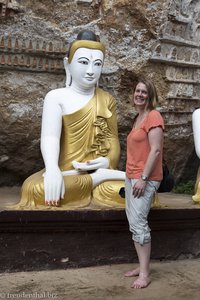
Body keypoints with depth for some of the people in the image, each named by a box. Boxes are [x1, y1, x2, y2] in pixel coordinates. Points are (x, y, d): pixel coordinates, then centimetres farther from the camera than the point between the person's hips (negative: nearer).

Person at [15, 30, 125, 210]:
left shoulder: (107, 100, 13)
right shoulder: (56, 97, 2)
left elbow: (113, 139, 9)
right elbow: (50, 135, -15)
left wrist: (108, 161, -15)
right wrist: (52, 169, -34)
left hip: (99, 169, 0)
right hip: (67, 173, 0)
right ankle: (104, 176, -24)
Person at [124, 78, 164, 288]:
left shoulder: (153, 116, -10)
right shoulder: (137, 118, 16)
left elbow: (155, 150, -17)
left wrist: (143, 178, -20)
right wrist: (131, 176, 14)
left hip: (145, 179, -9)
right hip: (131, 177, 9)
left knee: (138, 223, -11)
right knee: (134, 223, 9)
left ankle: (145, 274, -4)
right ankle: (142, 266, 18)